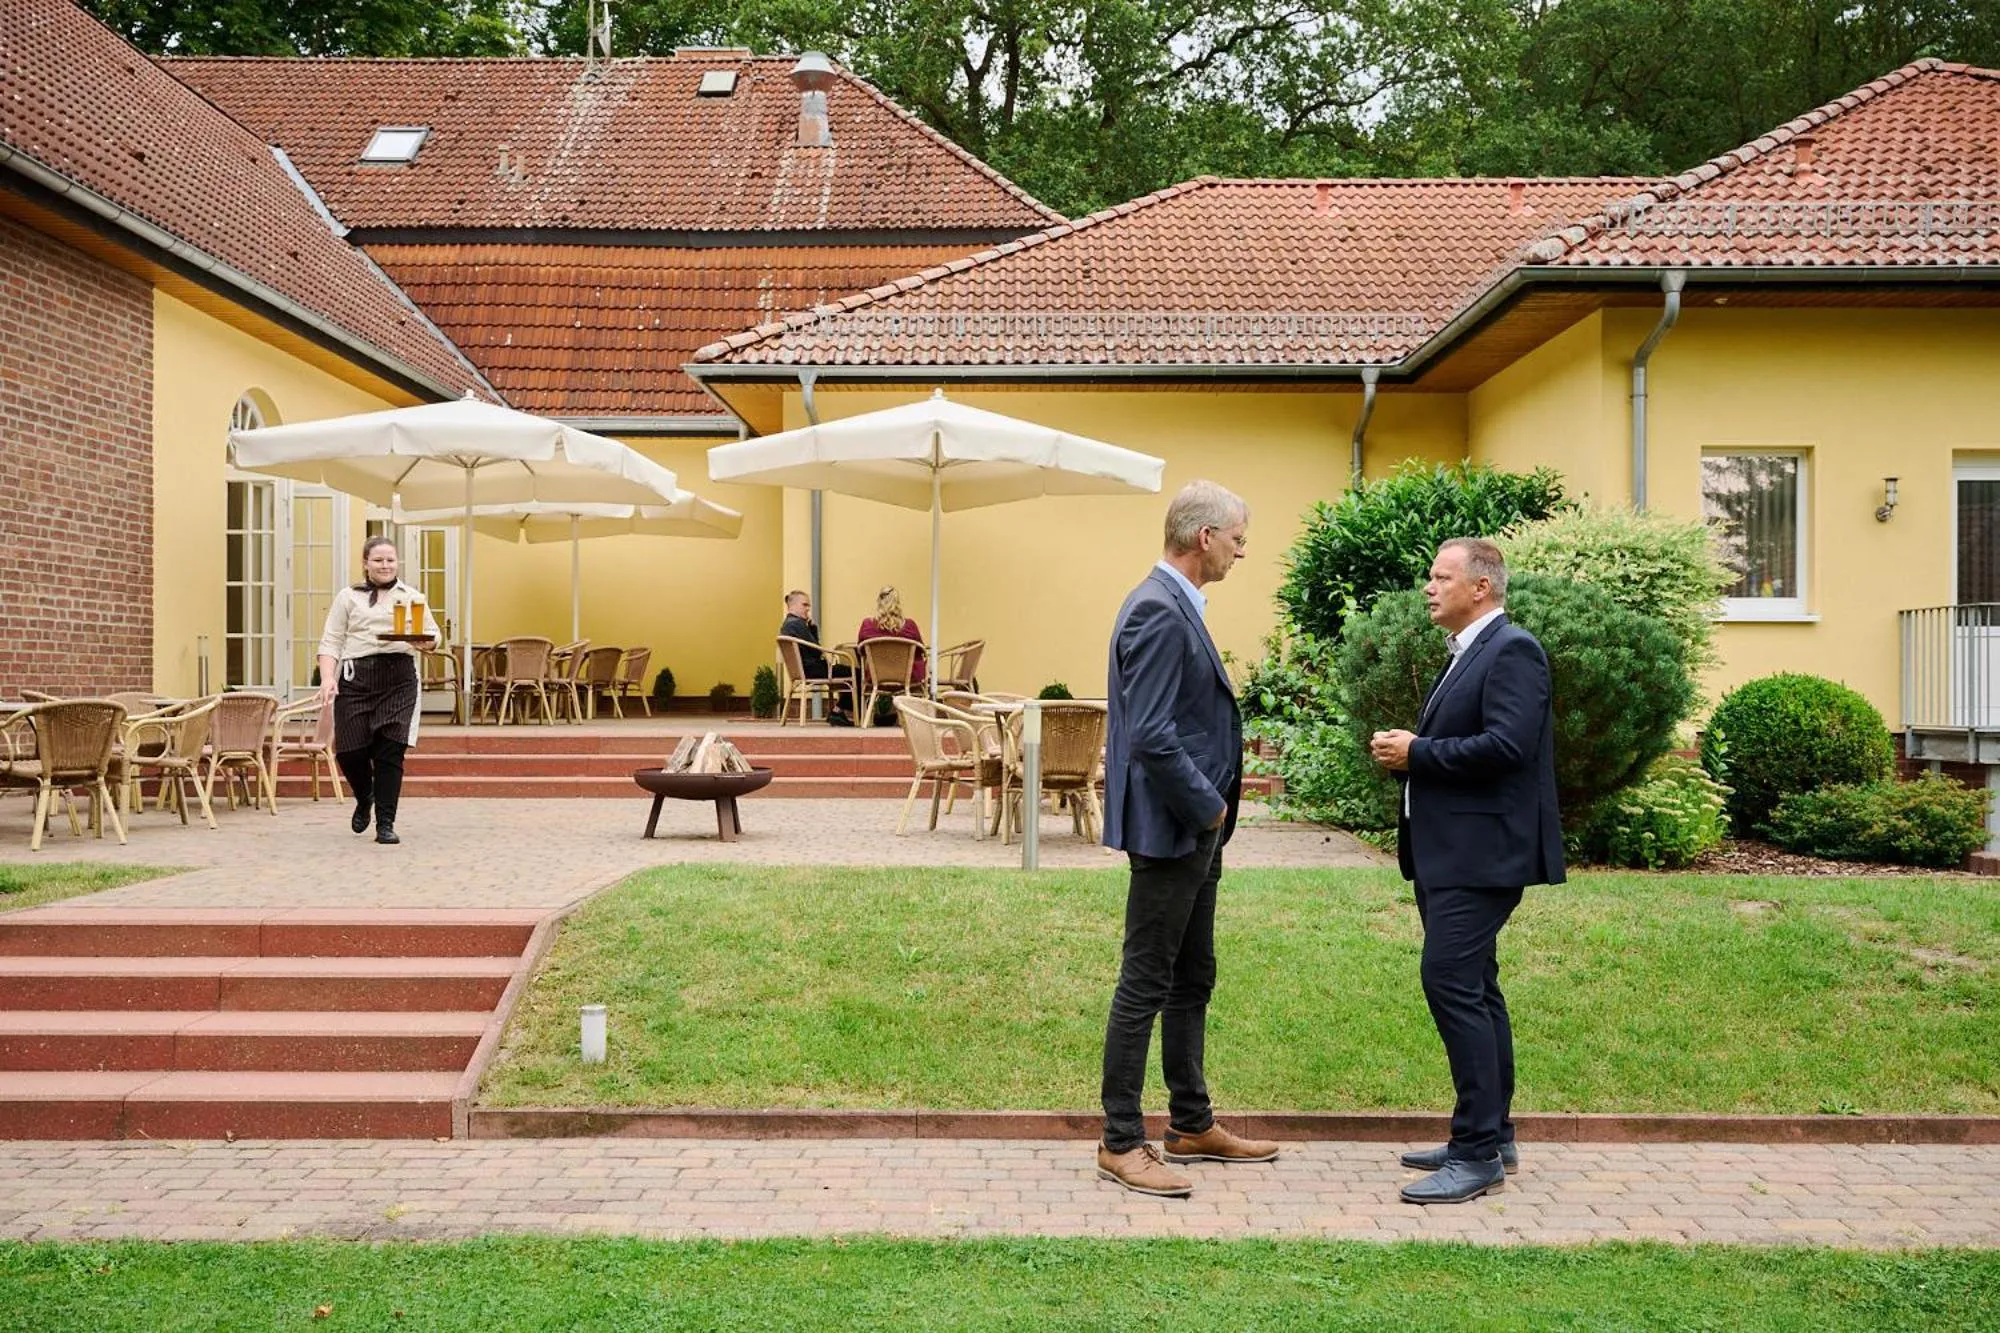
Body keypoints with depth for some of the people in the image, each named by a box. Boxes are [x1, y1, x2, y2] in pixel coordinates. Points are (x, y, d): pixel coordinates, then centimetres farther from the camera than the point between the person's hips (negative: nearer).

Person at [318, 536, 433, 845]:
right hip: (356, 677, 0)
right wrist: (327, 678, -8)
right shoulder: (348, 597, 14)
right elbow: (331, 642, 8)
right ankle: (364, 799, 30)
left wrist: (428, 641, -18)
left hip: (399, 678, 0)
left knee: (390, 751, -7)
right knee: (350, 750, -2)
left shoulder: (412, 597, 16)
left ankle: (385, 823, 2)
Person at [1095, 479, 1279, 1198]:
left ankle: (1191, 1125, 29)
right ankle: (1121, 1143, 8)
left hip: (1195, 830, 11)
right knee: (1145, 985, -2)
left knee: (1191, 981, 17)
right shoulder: (1158, 612, -19)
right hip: (1169, 831, -11)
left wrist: (1212, 809, 12)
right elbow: (1151, 735, -25)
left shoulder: (1177, 607, 13)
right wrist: (1207, 807, -15)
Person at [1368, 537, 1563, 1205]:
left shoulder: (1512, 650, -12)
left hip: (1481, 854, -11)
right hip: (1450, 852, 11)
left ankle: (1478, 1154, -7)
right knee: (1472, 988, 14)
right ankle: (1491, 1136, 23)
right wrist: (1406, 750, 5)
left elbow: (1506, 745, -23)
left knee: (1452, 982, -13)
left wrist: (1417, 753, -16)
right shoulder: (1467, 654, 19)